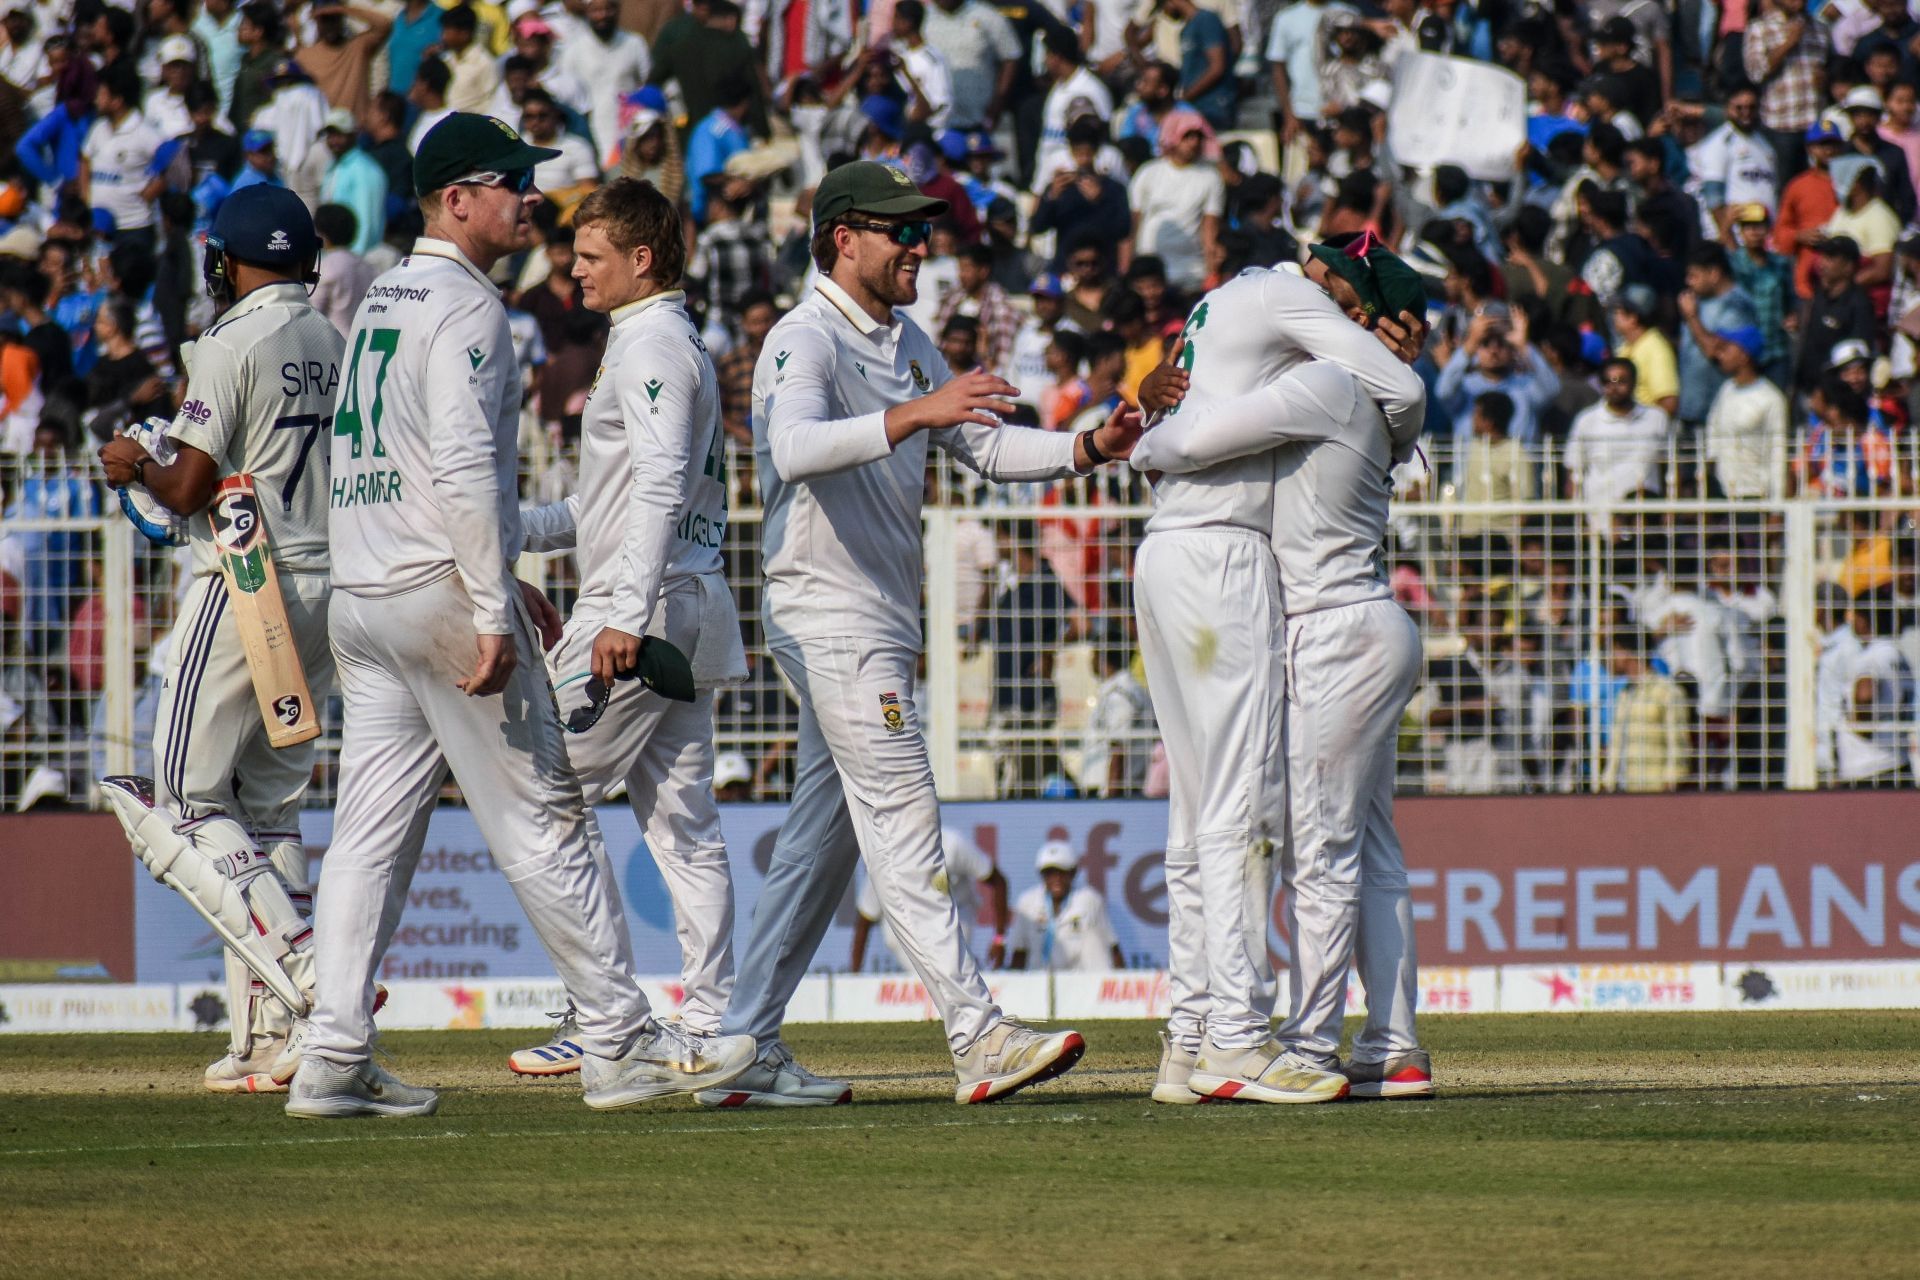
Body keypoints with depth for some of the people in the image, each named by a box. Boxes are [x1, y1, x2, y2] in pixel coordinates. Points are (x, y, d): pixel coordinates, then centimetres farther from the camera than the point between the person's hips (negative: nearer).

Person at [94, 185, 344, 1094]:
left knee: (187, 801, -3)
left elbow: (189, 487, -15)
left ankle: (301, 965, -22)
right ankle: (269, 1038, 8)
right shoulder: (339, 346, 10)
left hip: (245, 585, -7)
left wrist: (135, 466, 6)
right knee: (269, 805, 12)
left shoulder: (234, 345, -12)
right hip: (326, 594, 8)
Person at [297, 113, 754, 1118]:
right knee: (541, 820, -4)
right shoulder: (463, 306, -10)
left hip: (359, 598, 9)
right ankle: (620, 1044, -1)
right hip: (442, 594, -9)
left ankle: (334, 1061, -1)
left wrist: (502, 582, 26)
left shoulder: (379, 302, 19)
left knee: (369, 835, 5)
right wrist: (492, 613, -21)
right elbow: (465, 468, -20)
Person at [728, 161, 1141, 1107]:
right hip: (829, 616, -10)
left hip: (883, 621, 10)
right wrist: (912, 414, -45)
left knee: (822, 842, 11)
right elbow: (797, 448, -33)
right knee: (904, 826, -13)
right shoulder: (805, 342, -14)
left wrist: (1089, 449, -2)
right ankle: (978, 1040, -18)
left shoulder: (906, 345, 16)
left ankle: (743, 1044, 15)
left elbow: (985, 445, 15)